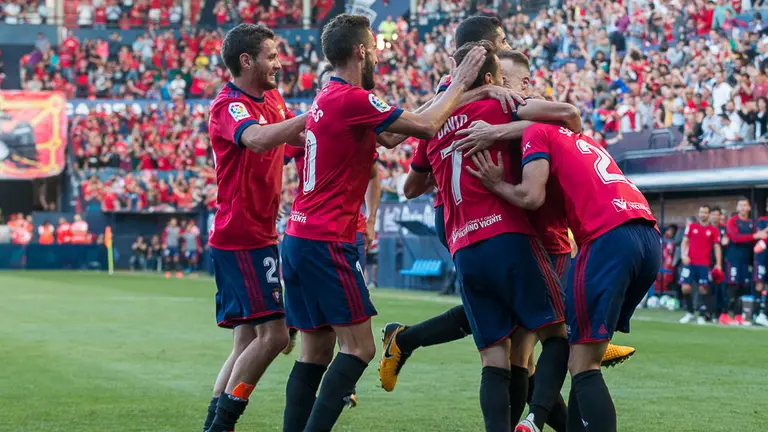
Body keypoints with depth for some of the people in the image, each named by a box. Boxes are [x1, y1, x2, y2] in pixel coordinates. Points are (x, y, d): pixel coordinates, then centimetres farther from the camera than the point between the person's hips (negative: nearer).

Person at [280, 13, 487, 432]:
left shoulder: (326, 99, 15)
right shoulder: (351, 99, -14)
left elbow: (387, 137, 21)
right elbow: (426, 126, -11)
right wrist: (459, 83, 4)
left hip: (298, 237, 9)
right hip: (327, 242, -9)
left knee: (316, 351, 10)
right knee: (358, 348, -7)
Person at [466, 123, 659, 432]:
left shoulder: (536, 132, 10)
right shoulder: (581, 140, 33)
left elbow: (532, 197, -2)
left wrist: (497, 184, 16)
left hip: (609, 239, -8)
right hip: (650, 241, 8)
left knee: (583, 366, -5)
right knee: (585, 360, 16)